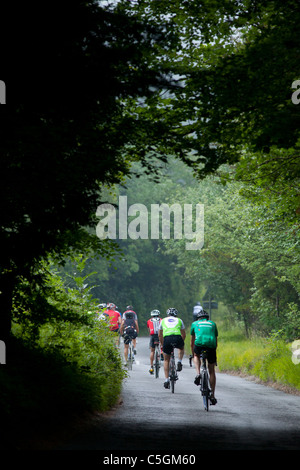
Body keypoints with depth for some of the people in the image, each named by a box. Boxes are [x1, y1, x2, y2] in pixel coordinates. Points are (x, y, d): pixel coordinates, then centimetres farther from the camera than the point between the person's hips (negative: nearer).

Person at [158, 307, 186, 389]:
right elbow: (183, 335, 32)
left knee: (166, 360, 17)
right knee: (182, 347, 37)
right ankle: (179, 362, 17)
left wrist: (163, 344, 46)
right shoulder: (179, 320, 27)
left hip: (167, 339, 0)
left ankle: (166, 380, 11)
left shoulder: (163, 320, 28)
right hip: (177, 338, 0)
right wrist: (180, 343, 47)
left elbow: (160, 335, 32)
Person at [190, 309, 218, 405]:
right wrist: (214, 350, 45)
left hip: (199, 343, -1)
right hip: (211, 345, 1)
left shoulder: (195, 323, 27)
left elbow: (192, 342, 33)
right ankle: (212, 396, 13)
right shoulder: (212, 324, 30)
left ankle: (198, 374, 9)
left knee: (196, 356, 35)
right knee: (211, 371, 14)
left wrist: (193, 353, 44)